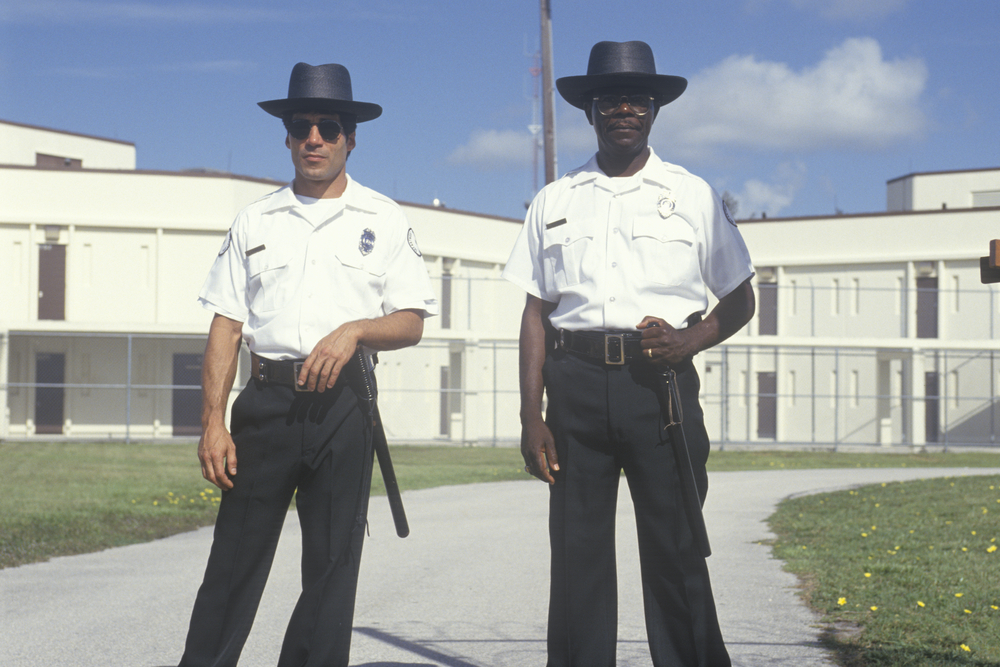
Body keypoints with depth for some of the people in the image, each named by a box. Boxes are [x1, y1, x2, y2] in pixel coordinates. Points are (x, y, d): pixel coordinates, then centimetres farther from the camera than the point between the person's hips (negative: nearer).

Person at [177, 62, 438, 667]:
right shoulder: (255, 222, 13)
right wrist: (214, 421, -1)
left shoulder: (384, 221, 9)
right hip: (266, 398, 1)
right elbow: (226, 327, 9)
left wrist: (355, 330, -16)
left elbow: (411, 323, 5)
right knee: (236, 560, -2)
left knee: (332, 568, 2)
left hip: (343, 402, 0)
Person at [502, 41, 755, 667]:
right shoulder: (555, 202, 14)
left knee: (675, 552, -3)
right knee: (577, 552, 1)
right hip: (577, 385, 1)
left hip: (661, 381, -1)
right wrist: (532, 416, 3)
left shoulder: (693, 195, 11)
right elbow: (537, 313, 11)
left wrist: (690, 339, -6)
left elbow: (740, 300, 14)